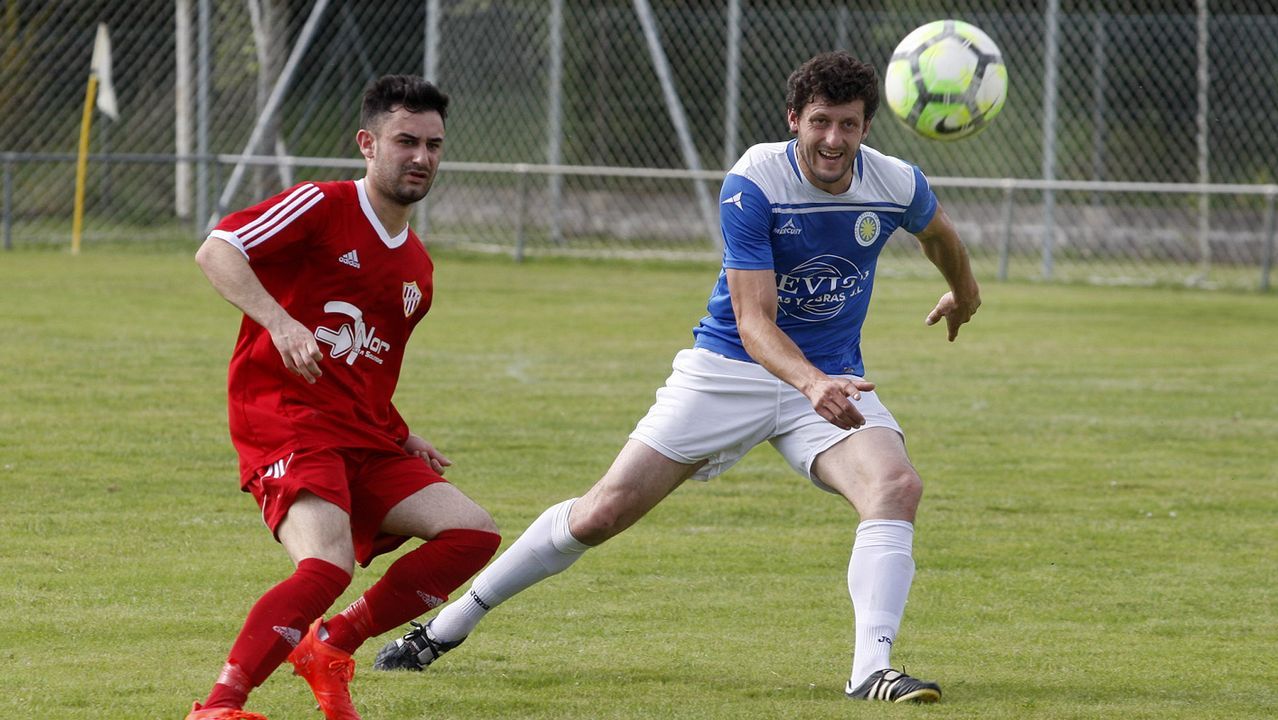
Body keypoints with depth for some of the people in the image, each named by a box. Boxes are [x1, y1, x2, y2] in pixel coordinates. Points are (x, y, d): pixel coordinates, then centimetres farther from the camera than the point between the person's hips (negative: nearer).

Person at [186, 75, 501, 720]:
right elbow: (215, 251, -16)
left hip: (365, 437, 8)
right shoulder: (323, 208, -3)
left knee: (473, 533, -6)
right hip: (285, 423, -8)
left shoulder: (417, 269, 20)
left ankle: (331, 646, 5)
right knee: (328, 565, -30)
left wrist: (405, 440, 15)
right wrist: (281, 323, -30)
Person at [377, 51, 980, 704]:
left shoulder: (897, 185, -10)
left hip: (830, 380, 3)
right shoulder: (753, 184, -22)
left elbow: (937, 231, 18)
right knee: (603, 512, -4)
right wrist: (811, 383, -45)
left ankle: (871, 671, -32)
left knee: (896, 486, -28)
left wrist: (964, 293, 37)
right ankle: (446, 627, 12)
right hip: (730, 368, -3)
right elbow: (754, 321, -26)